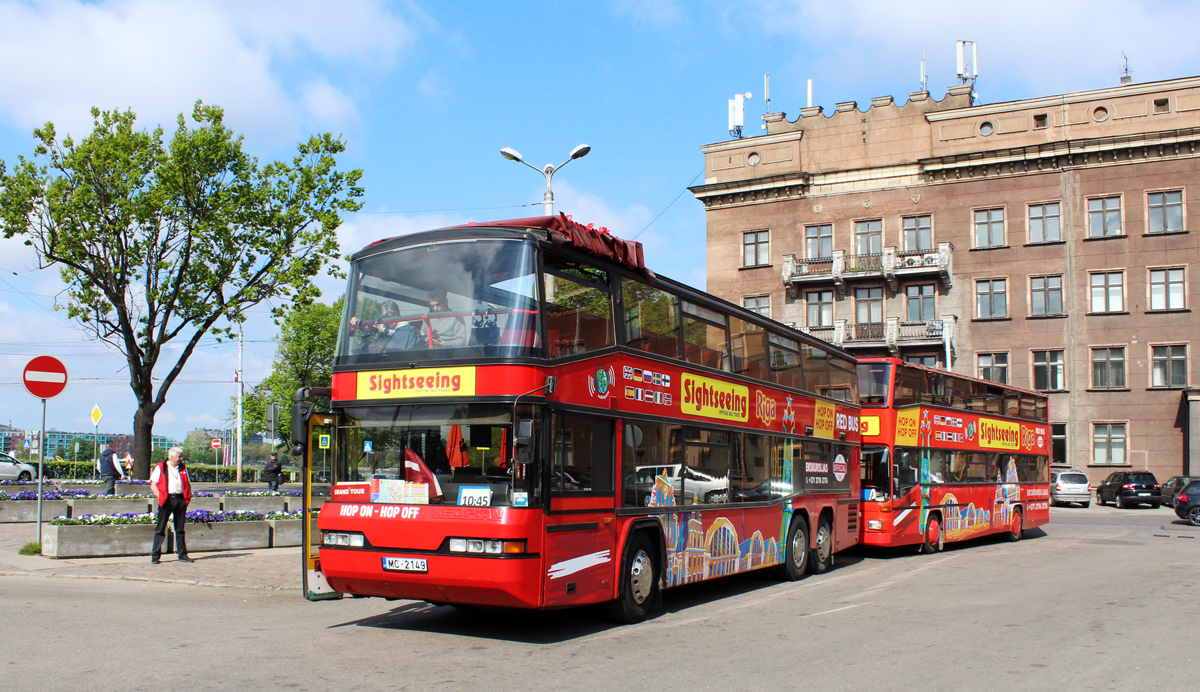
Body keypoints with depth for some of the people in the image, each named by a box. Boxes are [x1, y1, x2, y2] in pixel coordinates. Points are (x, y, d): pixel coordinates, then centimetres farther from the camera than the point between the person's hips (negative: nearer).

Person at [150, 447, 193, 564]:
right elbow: (153, 484, -2)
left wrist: (188, 497, 6)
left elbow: (188, 484, 20)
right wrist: (160, 497, -12)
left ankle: (182, 554, 13)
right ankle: (155, 555, 3)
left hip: (180, 499, 4)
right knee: (160, 528, -1)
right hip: (166, 500, -4)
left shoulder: (183, 468, 16)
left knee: (180, 529, 9)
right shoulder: (160, 467, 2)